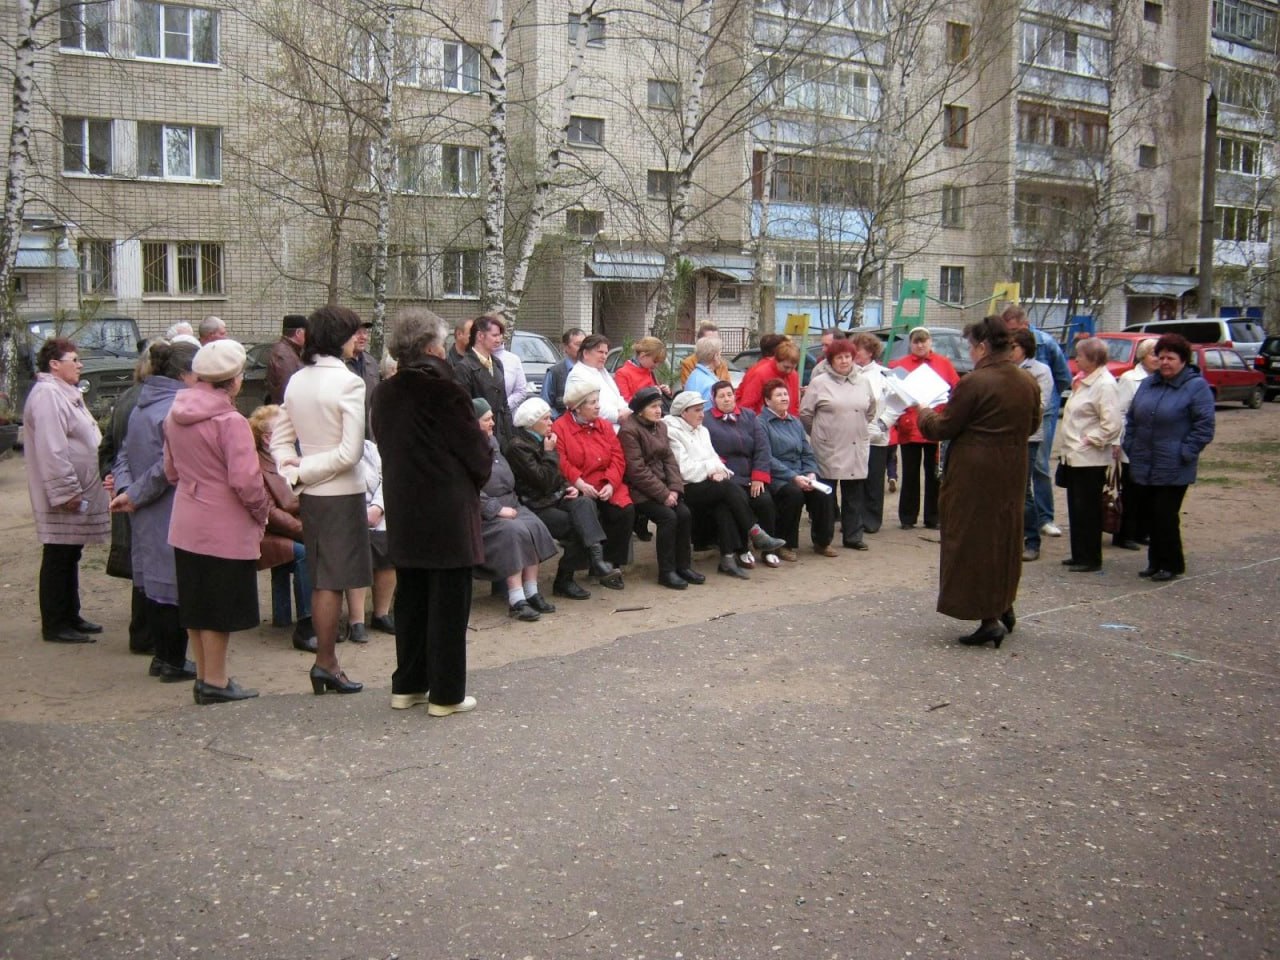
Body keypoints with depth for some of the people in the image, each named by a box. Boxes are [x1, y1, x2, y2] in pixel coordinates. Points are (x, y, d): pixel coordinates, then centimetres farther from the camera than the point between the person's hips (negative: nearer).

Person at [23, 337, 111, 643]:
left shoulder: (64, 393, 18)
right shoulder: (47, 395, -17)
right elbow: (51, 451, -24)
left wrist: (76, 489, 23)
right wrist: (66, 491, -24)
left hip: (76, 491, 10)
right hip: (62, 498, -10)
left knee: (70, 557, 16)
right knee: (58, 560, -2)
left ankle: (70, 617, 26)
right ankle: (55, 626, 5)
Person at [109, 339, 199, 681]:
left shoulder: (142, 406, 11)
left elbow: (125, 455, 11)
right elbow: (168, 466, -23)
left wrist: (125, 490, -3)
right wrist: (134, 496, -13)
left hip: (146, 519, 9)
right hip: (172, 517, -9)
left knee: (155, 582, 17)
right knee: (174, 585, 1)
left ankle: (162, 655, 28)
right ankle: (174, 662, 10)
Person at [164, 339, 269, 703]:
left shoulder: (175, 416, 5)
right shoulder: (230, 421, -19)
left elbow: (171, 471, 15)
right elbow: (245, 480, -22)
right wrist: (262, 512, -7)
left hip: (185, 526, 8)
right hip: (225, 529, -7)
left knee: (195, 607, 15)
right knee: (219, 611, 4)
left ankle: (204, 677, 26)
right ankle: (215, 682, 12)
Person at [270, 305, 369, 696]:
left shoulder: (296, 381, 6)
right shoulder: (348, 383, -14)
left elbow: (279, 438, 11)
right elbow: (350, 453, -19)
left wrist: (293, 468, -3)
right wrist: (303, 472, -11)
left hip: (310, 493, 7)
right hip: (341, 493, -7)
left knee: (320, 580, 14)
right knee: (333, 582, 0)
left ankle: (326, 660, 21)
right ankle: (325, 663, 4)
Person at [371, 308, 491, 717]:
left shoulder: (384, 393, 4)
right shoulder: (444, 391, -16)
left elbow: (386, 446, 11)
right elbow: (477, 454, -12)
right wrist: (474, 483, 8)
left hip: (402, 511, 7)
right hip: (447, 512, -7)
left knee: (410, 599, 16)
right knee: (449, 603, 3)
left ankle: (407, 686, 24)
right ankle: (446, 694, 9)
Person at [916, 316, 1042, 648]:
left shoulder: (974, 383, -18)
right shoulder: (1028, 383, 4)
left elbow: (945, 427, -11)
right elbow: (1033, 424, 16)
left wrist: (924, 415, 9)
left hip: (976, 473, -7)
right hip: (1012, 471, 7)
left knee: (974, 539, 1)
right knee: (1005, 535, 20)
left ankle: (990, 618, -1)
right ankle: (1004, 606, 29)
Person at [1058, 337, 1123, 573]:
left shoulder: (1105, 384, -15)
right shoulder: (1084, 380, 14)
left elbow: (1112, 424, -22)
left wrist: (1089, 441, -16)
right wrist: (1070, 446, 12)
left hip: (1089, 458, -9)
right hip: (1074, 456, 9)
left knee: (1087, 509, -1)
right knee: (1076, 508, 14)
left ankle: (1091, 559, 8)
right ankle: (1079, 555, 23)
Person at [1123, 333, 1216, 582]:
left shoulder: (1196, 387, -6)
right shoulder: (1147, 384, 13)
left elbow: (1204, 427, -9)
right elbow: (1131, 418, 19)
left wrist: (1185, 454, -13)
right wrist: (1130, 447, 9)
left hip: (1173, 470, -6)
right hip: (1142, 466, 6)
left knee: (1165, 517, -2)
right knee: (1146, 515, 9)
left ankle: (1172, 565, 14)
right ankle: (1156, 561, 24)